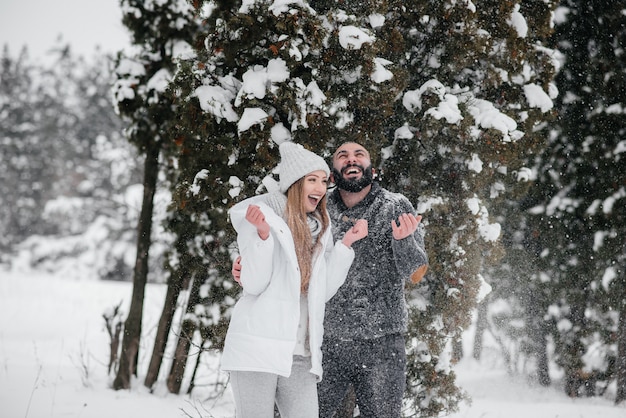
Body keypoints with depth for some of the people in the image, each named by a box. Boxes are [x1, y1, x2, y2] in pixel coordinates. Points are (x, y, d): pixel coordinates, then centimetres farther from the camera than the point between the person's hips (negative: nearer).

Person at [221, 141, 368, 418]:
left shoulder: (318, 228, 15)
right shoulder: (263, 214, -1)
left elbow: (322, 292, 10)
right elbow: (253, 284, -9)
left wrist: (346, 244, 6)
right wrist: (263, 234, -21)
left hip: (301, 353, 5)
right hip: (257, 347, -5)